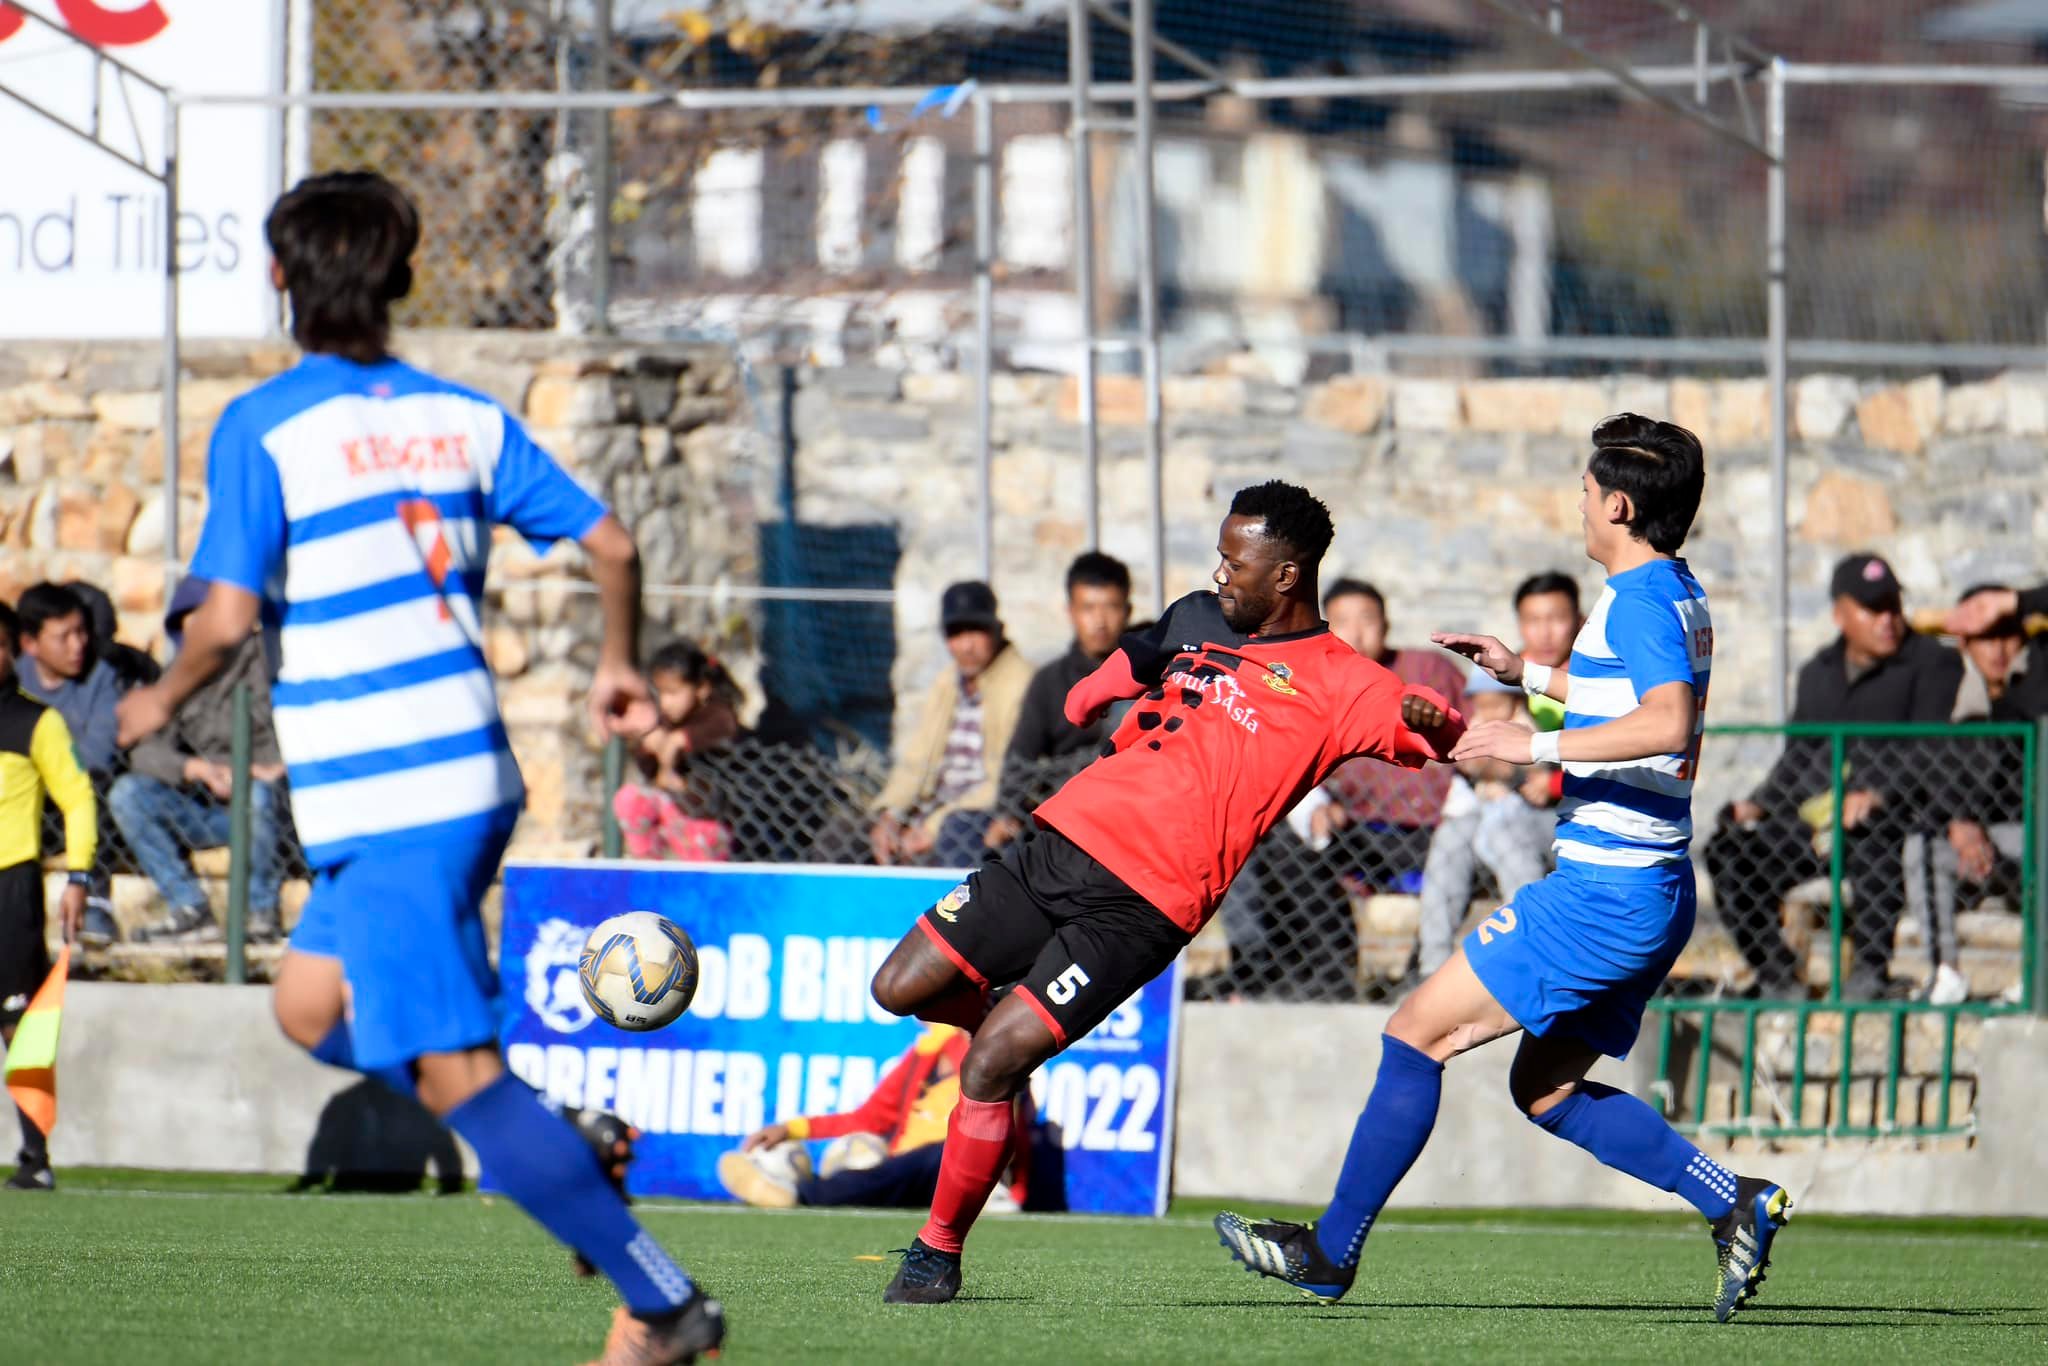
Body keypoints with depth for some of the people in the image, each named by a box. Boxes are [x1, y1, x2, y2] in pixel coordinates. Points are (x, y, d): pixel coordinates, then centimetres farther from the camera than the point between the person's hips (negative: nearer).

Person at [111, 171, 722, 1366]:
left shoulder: (262, 428, -8)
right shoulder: (464, 417, 9)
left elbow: (228, 618, -14)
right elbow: (611, 544, 5)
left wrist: (161, 702, 6)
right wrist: (622, 666, 24)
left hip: (384, 805, -8)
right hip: (473, 769, 8)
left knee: (453, 1072, -7)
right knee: (313, 1006, 23)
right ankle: (568, 1145, 12)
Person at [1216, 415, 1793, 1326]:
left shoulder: (1640, 599, -16)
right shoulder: (1677, 598, 15)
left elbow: (1668, 721, -33)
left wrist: (1538, 745, -30)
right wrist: (1527, 673, 34)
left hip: (1603, 892, -10)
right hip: (1655, 891, 10)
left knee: (1417, 1033, -3)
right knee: (1545, 1088, 17)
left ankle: (1331, 1252, 3)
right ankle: (1736, 1205, 7)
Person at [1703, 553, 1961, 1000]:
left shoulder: (1932, 663, 2)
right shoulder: (1817, 674, 22)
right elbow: (1797, 759, 25)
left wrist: (1878, 794, -26)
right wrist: (1760, 804, 5)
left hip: (1898, 812, -6)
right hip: (1814, 817, 6)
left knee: (1872, 833, -41)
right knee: (1729, 850, -13)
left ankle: (1871, 972, -37)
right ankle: (1778, 977, -11)